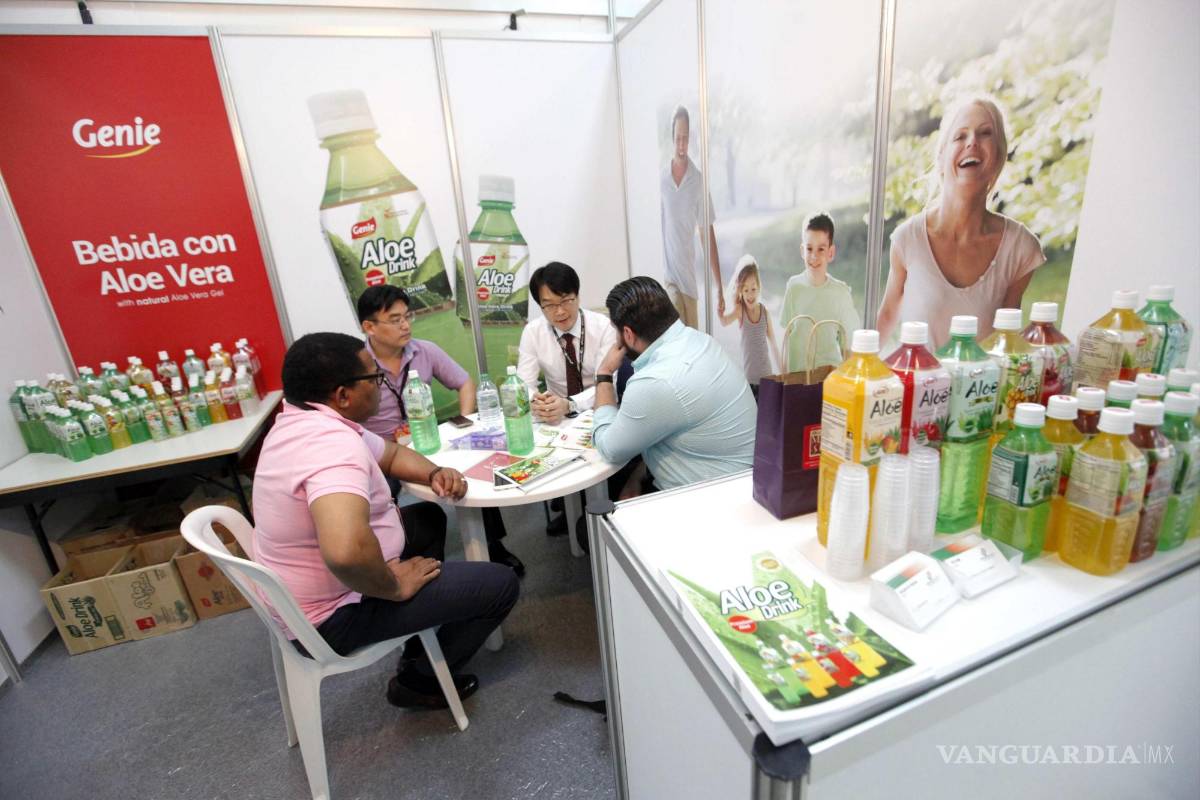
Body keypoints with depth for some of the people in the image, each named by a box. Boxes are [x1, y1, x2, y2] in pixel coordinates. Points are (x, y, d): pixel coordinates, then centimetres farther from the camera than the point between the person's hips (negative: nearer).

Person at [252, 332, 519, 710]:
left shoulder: (308, 422, 1)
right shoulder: (332, 442, -32)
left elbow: (392, 452, 14)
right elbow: (346, 550, -47)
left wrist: (434, 474, -5)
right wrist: (395, 586, -28)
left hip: (320, 584, 10)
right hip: (336, 612, -10)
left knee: (429, 521, 26)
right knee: (500, 585, -7)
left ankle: (421, 647, 34)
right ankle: (418, 679, 17)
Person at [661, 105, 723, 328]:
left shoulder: (698, 181, -3)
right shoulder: (660, 178, -1)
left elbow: (708, 235, -2)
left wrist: (719, 288, -5)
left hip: (689, 273, 1)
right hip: (666, 270, -1)